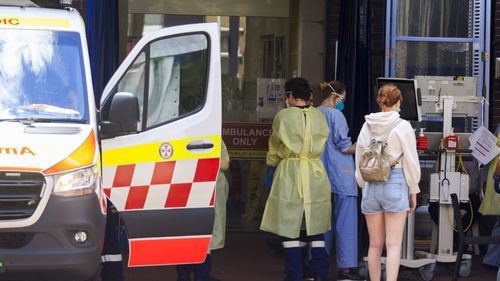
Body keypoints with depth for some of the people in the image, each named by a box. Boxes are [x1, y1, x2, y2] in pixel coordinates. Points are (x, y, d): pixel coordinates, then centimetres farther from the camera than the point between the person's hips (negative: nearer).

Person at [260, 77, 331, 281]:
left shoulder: (283, 116, -6)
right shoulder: (319, 116, 4)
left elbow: (275, 147, 7)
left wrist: (272, 161, 27)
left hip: (289, 174, -4)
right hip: (316, 175, 4)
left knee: (290, 229, 1)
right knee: (316, 229, 10)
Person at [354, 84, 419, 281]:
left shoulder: (367, 126, 6)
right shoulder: (402, 127, -7)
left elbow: (359, 160, 12)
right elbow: (411, 161, -5)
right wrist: (413, 191, 5)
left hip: (371, 185, 4)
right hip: (395, 183, -4)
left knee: (375, 244, 12)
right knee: (394, 245, -3)